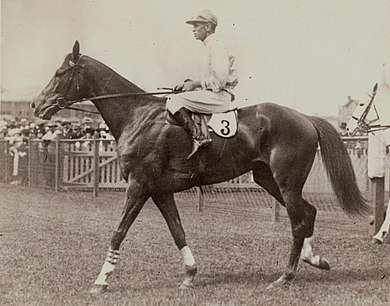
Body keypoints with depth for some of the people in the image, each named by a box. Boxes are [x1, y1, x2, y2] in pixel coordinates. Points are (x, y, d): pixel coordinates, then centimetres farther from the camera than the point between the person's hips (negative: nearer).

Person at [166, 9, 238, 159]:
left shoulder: (217, 46, -10)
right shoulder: (210, 47, 23)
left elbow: (220, 79, -20)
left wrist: (195, 83, -12)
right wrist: (189, 83, 10)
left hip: (219, 96, -11)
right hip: (212, 95, 11)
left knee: (173, 101, -20)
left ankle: (198, 137, -29)